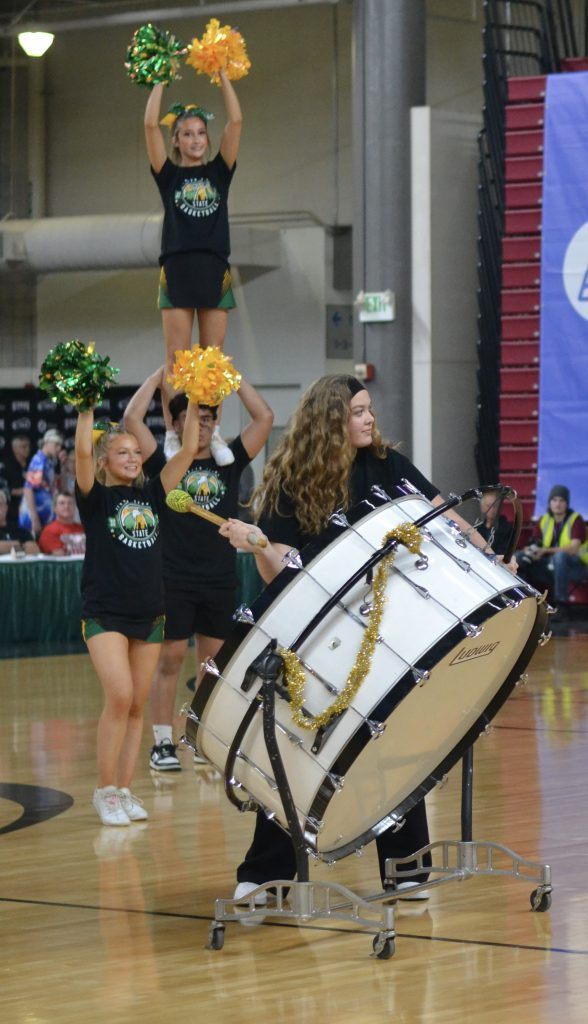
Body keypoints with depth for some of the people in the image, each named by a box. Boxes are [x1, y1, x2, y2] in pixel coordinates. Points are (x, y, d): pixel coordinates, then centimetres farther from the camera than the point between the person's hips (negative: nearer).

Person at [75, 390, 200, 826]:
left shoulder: (152, 494, 8)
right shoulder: (96, 498, -3)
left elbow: (188, 451, 3)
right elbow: (82, 452, -19)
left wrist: (194, 405, -4)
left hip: (150, 614, 5)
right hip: (105, 614, -5)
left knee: (136, 707, 6)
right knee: (119, 697, -17)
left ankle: (125, 790, 13)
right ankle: (105, 790, -6)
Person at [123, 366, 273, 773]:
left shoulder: (229, 462, 7)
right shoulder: (165, 463, 1)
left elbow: (265, 417, 1)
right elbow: (133, 418, -10)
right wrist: (160, 375, -2)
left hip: (221, 579, 3)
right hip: (174, 579, -3)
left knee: (214, 660, 9)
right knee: (169, 659, -1)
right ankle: (163, 744, 5)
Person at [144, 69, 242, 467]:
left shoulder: (219, 172, 11)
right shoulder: (169, 175, 8)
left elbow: (236, 121, 3)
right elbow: (150, 125, -2)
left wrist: (222, 74, 1)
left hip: (215, 270, 2)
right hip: (178, 269, -1)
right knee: (177, 360, -3)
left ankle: (212, 433, 4)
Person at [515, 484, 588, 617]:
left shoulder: (575, 520, -10)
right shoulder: (544, 520, 6)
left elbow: (573, 549, -23)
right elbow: (532, 544, 5)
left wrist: (545, 551, -31)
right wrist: (530, 550, -22)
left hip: (577, 567, -5)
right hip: (550, 567, 5)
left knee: (560, 556, -39)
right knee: (518, 557, -11)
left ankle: (562, 606, -35)